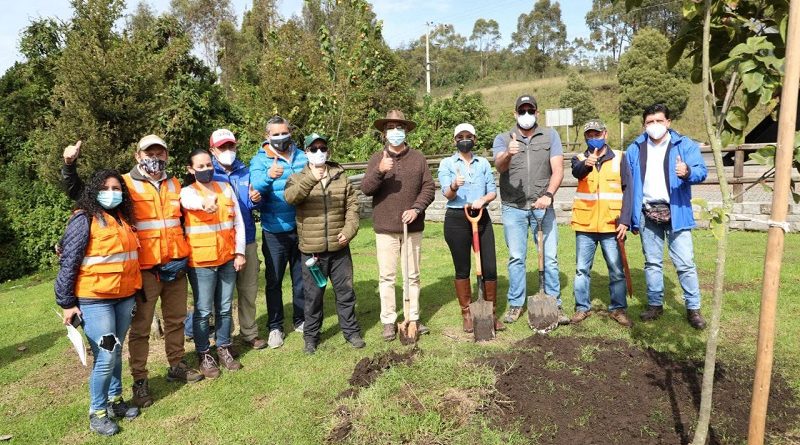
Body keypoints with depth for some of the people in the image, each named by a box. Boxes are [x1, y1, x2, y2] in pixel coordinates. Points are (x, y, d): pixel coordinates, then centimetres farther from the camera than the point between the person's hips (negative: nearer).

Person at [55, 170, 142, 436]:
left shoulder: (123, 219, 11)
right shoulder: (85, 219, -10)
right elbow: (68, 263, -10)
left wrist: (135, 292, 17)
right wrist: (67, 303, -10)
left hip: (124, 298, 6)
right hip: (94, 301, -6)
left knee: (116, 352, 16)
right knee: (106, 356, -5)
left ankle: (115, 400, 30)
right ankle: (97, 413, 12)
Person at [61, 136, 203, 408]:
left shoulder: (174, 185, 12)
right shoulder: (125, 184, -4)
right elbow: (77, 192, -3)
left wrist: (184, 255, 17)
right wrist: (69, 164, -19)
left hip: (176, 265, 5)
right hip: (144, 269, -5)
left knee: (176, 319, 16)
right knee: (140, 327, 2)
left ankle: (176, 366, 32)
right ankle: (139, 381, 13)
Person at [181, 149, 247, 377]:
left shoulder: (226, 188, 9)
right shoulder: (188, 192, -3)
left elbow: (238, 222, 8)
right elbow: (192, 201, -30)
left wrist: (239, 252, 1)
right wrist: (205, 202, -54)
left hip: (227, 259, 4)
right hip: (201, 261, -4)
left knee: (225, 308, 13)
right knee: (204, 311, 4)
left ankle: (224, 349, 27)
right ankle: (204, 355, 19)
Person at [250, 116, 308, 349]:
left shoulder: (302, 157, 5)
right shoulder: (260, 160, -5)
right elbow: (256, 186, -23)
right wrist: (269, 176, -43)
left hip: (302, 228, 3)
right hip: (275, 231, -3)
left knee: (301, 278, 14)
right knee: (274, 281, 6)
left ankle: (300, 320, 31)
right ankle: (275, 327, 20)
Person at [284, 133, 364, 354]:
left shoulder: (341, 177, 7)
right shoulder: (298, 178, 0)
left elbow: (352, 205, 7)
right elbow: (290, 196, -22)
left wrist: (349, 230, -8)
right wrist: (311, 178, -37)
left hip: (339, 249, 2)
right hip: (312, 250, -2)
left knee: (346, 292, 12)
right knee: (313, 295, 10)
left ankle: (351, 330, 28)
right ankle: (311, 336, 25)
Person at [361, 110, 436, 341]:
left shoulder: (418, 158, 4)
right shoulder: (376, 159, 2)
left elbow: (428, 187, 2)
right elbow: (366, 189, -8)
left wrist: (416, 209, -13)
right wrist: (380, 171, -25)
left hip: (413, 227, 1)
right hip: (385, 228, -1)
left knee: (413, 276, 11)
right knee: (387, 277, 4)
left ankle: (413, 318, 24)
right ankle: (388, 321, 14)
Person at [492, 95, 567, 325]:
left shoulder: (550, 136, 5)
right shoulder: (503, 139, 3)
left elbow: (558, 169, -5)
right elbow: (499, 166, -17)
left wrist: (548, 195, -21)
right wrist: (508, 154, -39)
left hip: (543, 206, 0)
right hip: (514, 208, 0)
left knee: (550, 257, 2)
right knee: (516, 258, 6)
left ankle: (554, 304, 13)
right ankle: (515, 304, 17)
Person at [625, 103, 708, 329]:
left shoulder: (685, 145, 0)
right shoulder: (634, 150, 8)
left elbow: (702, 170, -11)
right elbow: (628, 184, 8)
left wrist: (688, 172, -35)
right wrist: (630, 216, 4)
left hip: (675, 213, -3)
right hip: (647, 214, 3)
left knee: (685, 263, -3)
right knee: (652, 262, 13)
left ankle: (693, 308, 10)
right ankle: (655, 304, 25)